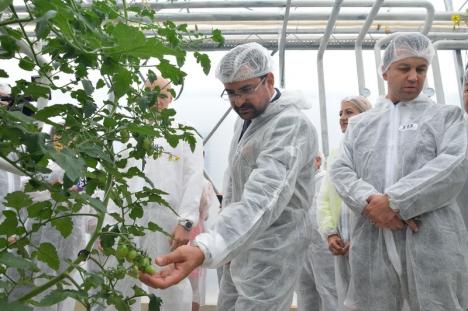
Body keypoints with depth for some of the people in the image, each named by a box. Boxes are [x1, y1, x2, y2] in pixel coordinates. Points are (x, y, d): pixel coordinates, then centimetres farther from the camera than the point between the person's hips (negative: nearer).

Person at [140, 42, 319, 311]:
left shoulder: (291, 125, -23)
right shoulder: (246, 119, 8)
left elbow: (263, 198, -39)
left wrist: (204, 250, -51)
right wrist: (225, 242, 10)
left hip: (271, 248, -8)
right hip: (239, 244, 8)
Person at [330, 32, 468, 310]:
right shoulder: (360, 123, 17)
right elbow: (340, 170, 6)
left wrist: (394, 201, -15)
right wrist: (369, 202, -15)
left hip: (432, 243, -1)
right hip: (372, 243, 2)